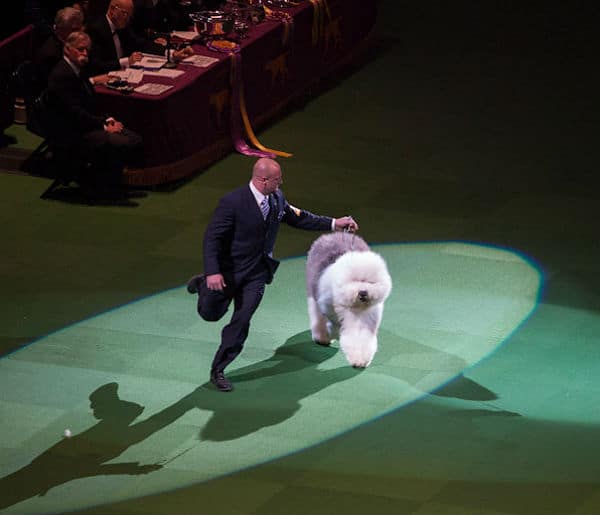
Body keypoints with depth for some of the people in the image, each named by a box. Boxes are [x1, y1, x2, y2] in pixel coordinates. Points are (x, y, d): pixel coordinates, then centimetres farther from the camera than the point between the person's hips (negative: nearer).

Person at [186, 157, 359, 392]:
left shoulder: (277, 199, -4)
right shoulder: (233, 202, -25)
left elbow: (298, 218, 12)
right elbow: (212, 237, -23)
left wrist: (333, 224, 6)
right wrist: (213, 272, -32)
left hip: (257, 273, 4)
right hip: (229, 270, -4)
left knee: (241, 322, -1)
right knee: (210, 313, 13)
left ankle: (218, 370, 11)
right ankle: (203, 284, 46)